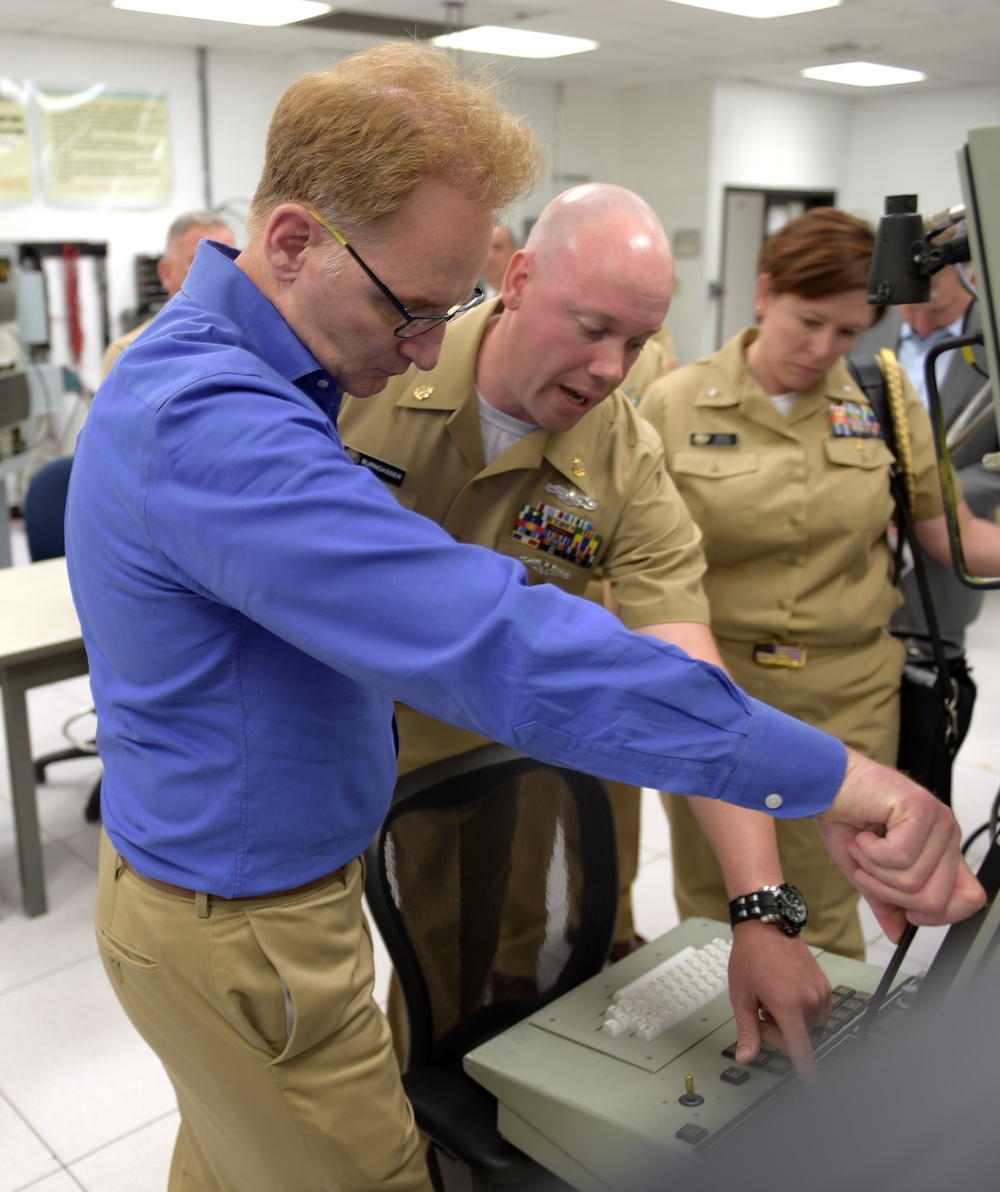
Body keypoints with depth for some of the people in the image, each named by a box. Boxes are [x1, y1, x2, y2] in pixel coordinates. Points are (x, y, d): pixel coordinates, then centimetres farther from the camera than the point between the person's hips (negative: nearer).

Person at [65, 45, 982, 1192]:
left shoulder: (202, 364, 3)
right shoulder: (215, 428, -33)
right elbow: (494, 642, -42)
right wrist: (830, 776, -39)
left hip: (204, 876, 10)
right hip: (241, 932, -9)